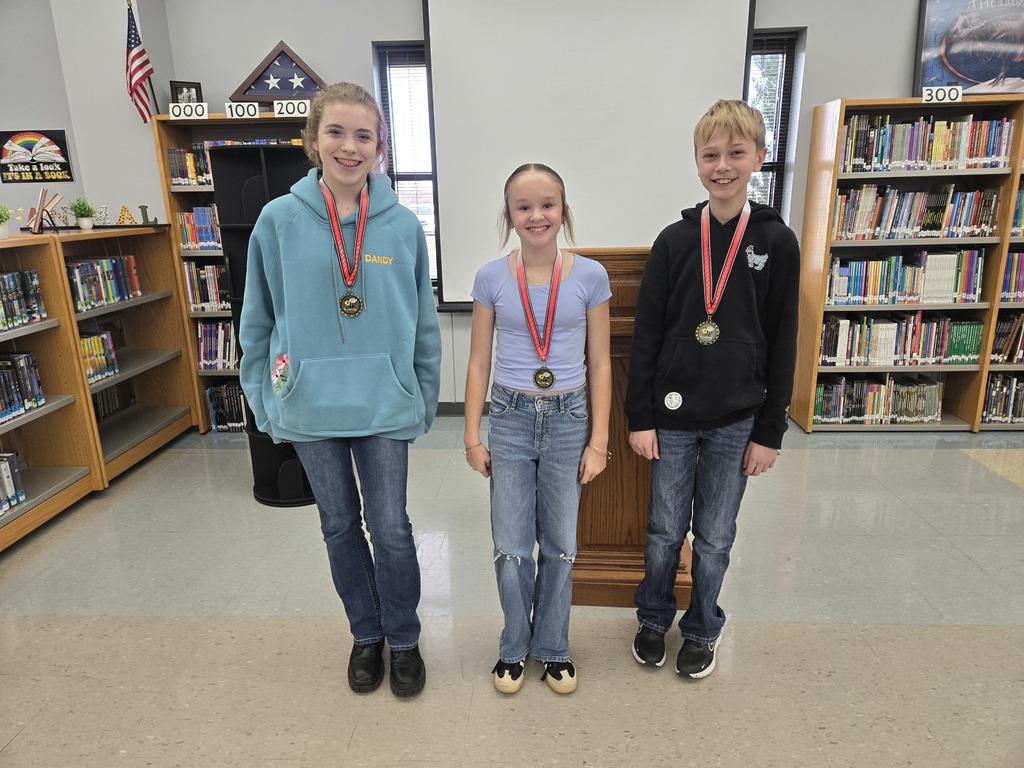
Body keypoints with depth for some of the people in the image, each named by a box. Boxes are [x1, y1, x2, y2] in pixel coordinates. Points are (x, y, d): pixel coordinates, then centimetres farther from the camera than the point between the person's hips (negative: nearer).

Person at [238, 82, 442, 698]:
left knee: (391, 528, 6)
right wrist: (266, 402, 3)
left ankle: (404, 641, 31)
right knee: (340, 527, 16)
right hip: (309, 408, 1)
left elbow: (424, 323, 3)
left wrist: (425, 403, 5)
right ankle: (366, 635, 38)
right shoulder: (279, 220, -4)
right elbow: (258, 320, 4)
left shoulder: (403, 226, -3)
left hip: (384, 406, -1)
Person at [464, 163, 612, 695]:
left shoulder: (590, 276, -4)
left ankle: (552, 648, 35)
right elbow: (479, 362, 2)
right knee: (511, 549, 6)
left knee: (559, 546, 12)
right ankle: (515, 646, 32)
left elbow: (600, 364, 0)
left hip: (568, 420, 0)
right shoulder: (491, 279, -3)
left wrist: (598, 441, -2)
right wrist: (472, 437, 1)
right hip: (510, 419, 0)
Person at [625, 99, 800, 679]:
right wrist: (639, 417, -4)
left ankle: (702, 630, 37)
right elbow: (646, 335, -2)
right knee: (665, 533, 12)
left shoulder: (777, 242, -2)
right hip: (673, 418, 0)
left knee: (715, 538, 14)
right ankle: (655, 619, 37)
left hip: (736, 421, 0)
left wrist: (770, 431, -1)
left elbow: (783, 344, 0)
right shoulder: (674, 241, -2)